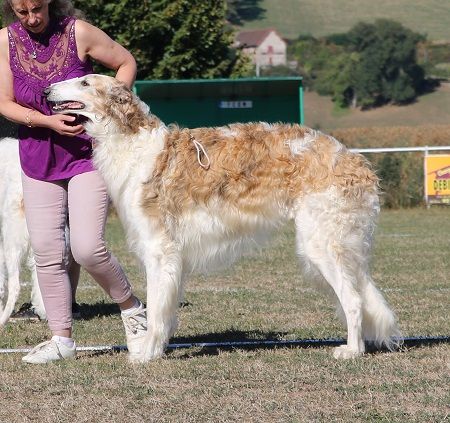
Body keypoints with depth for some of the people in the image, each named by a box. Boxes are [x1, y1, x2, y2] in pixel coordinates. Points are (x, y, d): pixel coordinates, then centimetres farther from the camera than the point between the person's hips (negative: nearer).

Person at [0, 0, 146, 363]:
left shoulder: (78, 32, -11)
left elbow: (127, 63, 1)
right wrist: (48, 122, -16)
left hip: (87, 153, -4)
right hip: (38, 158, 4)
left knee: (87, 247, -13)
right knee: (46, 250, 0)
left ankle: (132, 308, 13)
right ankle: (61, 339, 10)